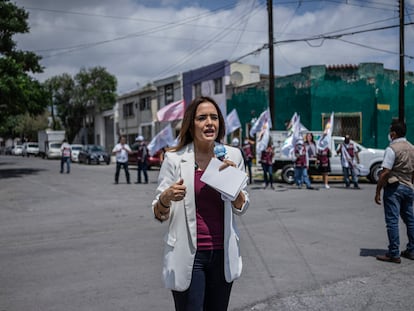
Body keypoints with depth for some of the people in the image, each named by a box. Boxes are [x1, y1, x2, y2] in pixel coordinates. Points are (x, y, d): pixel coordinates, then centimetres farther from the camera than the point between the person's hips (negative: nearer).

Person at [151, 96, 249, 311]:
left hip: (222, 253, 3)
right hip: (188, 255, -3)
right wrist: (166, 197, -24)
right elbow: (159, 215, -3)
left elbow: (241, 208, 5)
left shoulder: (232, 156, 1)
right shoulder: (175, 159, -7)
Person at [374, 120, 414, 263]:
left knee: (392, 221, -4)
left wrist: (378, 192, -14)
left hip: (393, 187, -8)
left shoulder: (392, 149, -14)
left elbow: (385, 172, -18)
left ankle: (394, 254, -3)